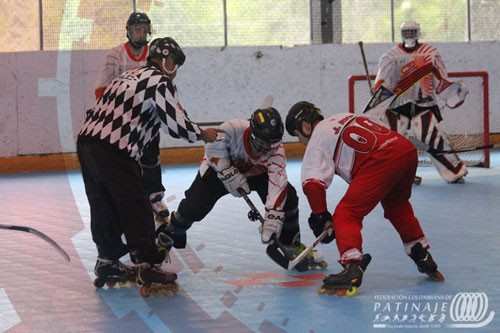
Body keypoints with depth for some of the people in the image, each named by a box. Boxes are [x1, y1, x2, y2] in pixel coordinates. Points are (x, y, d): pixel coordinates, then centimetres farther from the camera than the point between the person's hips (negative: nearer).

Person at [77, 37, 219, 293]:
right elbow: (177, 124, -8)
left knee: (104, 207, 17)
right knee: (136, 209, -1)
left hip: (87, 141, 9)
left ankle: (107, 262, 24)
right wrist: (203, 134, 9)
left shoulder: (132, 76, 24)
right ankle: (147, 265, 1)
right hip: (114, 152, -9)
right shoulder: (160, 81, -3)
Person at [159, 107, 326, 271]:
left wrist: (272, 221, -47)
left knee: (287, 197, -17)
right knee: (195, 205, -16)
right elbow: (214, 148, -27)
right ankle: (171, 232, 15)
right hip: (220, 166, -2)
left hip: (257, 172, 2)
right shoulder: (233, 129, -39)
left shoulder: (276, 151, -33)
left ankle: (291, 245, 1)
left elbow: (277, 187, -40)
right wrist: (230, 175, -33)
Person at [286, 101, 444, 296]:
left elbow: (313, 182, -1)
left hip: (383, 161, -9)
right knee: (397, 206, 32)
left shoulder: (319, 136, 8)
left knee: (346, 214, -4)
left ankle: (352, 269, -20)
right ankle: (424, 258, 39)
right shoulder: (342, 120, 32)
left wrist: (320, 216, 7)